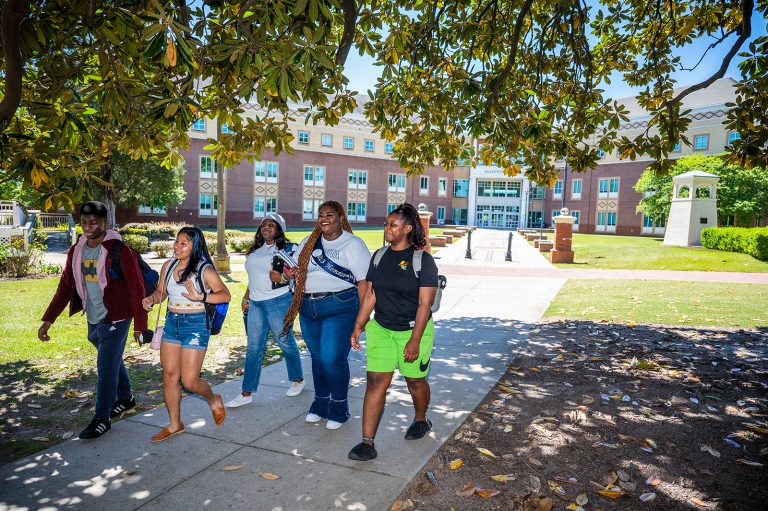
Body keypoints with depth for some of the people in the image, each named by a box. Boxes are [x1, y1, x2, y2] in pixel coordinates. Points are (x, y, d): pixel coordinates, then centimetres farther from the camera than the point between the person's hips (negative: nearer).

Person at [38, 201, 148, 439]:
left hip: (115, 319, -7)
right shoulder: (76, 251, 4)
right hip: (93, 319, 7)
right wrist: (48, 319, 6)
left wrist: (139, 324, -15)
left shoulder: (119, 251, -16)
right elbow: (65, 286, 11)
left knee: (106, 367, -2)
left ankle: (102, 418, 11)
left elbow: (137, 288, -15)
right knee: (113, 361, 21)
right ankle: (125, 398, 41)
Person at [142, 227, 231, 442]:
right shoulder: (168, 266, 4)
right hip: (172, 322, 6)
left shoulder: (204, 270, -12)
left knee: (189, 381, -5)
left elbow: (225, 294, -15)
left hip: (195, 324, -6)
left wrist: (200, 297, -28)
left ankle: (213, 400, 28)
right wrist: (151, 299, -7)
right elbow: (161, 291, 15)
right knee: (169, 375, 9)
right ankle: (175, 424, 25)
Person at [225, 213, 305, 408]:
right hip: (255, 304, 6)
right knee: (253, 348, 6)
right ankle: (246, 393, 12)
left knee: (286, 343, 7)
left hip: (278, 302, -6)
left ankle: (298, 380, 29)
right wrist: (246, 298, 17)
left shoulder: (286, 248, -4)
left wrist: (282, 278, -24)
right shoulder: (255, 250, 15)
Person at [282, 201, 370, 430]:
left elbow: (363, 281, -8)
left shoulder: (353, 244, -3)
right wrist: (293, 273, 0)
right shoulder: (308, 242, 14)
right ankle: (320, 404, 30)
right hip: (308, 308, 6)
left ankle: (338, 409, 12)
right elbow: (296, 269, 25)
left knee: (333, 358, -8)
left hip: (339, 307, -6)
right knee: (317, 357, 13)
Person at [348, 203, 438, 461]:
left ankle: (420, 420, 44)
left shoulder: (423, 260, -13)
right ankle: (367, 443, 3)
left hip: (413, 331, -4)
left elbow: (424, 304, -15)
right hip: (380, 329, 4)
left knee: (415, 381, 14)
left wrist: (414, 341, -19)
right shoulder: (379, 256, 3)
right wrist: (358, 327, 4)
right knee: (375, 381, -2)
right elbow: (370, 295, 8)